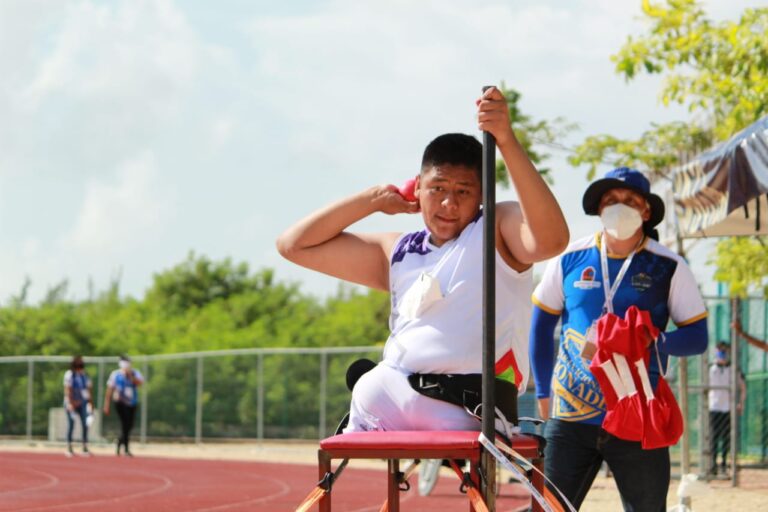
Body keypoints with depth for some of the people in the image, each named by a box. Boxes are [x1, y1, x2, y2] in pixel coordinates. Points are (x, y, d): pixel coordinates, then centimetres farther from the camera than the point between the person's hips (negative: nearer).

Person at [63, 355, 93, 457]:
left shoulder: (84, 375, 10)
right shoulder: (69, 374, -6)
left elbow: (88, 390, 14)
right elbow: (67, 390, -11)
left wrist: (90, 403, 12)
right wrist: (69, 403, -17)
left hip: (83, 403, 4)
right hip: (72, 403, -4)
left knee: (85, 425, -4)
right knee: (71, 425, -1)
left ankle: (85, 447, 1)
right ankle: (69, 448, 7)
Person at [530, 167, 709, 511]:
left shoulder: (668, 267, -1)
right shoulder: (570, 259, 4)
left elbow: (697, 336, 0)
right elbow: (541, 323, 15)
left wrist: (651, 343, -19)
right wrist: (543, 393, 13)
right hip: (570, 417, 1)